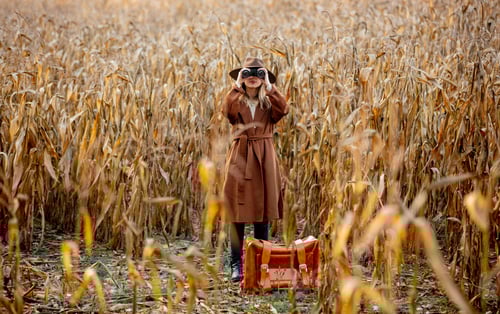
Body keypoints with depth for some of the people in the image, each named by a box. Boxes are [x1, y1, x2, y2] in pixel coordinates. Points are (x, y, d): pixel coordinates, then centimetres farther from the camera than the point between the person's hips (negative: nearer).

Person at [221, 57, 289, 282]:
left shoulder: (269, 102, 8)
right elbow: (227, 111, -20)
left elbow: (283, 110, -16)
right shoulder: (236, 101, 5)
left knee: (263, 215, 6)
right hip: (239, 158, -1)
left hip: (264, 160, 1)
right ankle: (236, 265, 4)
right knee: (237, 215, -1)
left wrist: (269, 87, -14)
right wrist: (237, 86, -15)